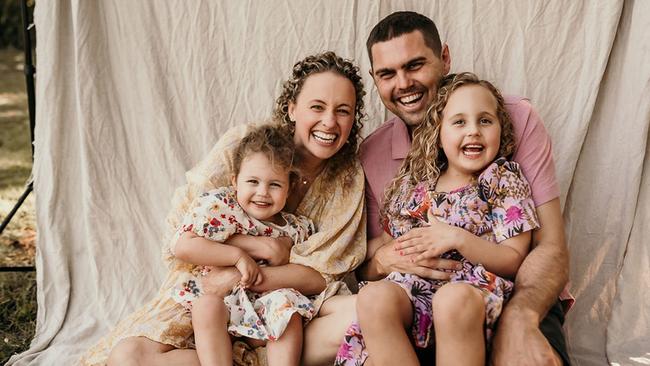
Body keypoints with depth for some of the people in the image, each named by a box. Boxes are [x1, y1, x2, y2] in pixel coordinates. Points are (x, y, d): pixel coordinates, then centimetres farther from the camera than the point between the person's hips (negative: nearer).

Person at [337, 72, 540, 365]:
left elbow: (513, 260, -2)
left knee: (454, 299, -38)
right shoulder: (414, 186, 16)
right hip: (418, 286, 3)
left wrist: (456, 238, -14)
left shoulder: (504, 179, 6)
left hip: (477, 288, -3)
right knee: (372, 296, -30)